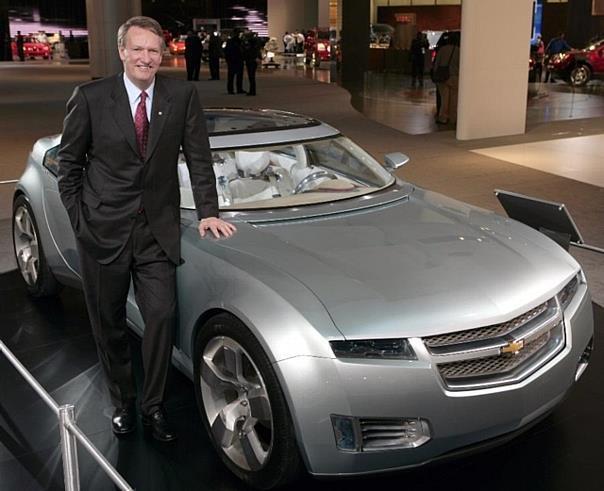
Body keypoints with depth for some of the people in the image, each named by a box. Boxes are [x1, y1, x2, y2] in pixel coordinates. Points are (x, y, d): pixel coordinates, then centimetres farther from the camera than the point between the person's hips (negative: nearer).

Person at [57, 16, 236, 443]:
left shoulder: (182, 96, -2)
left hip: (157, 230, 1)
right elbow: (69, 162, 3)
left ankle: (153, 404, 15)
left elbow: (198, 158, 2)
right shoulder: (91, 98, -5)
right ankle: (123, 402, 29)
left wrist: (208, 212, -4)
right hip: (103, 230, 0)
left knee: (162, 316, -4)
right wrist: (78, 217, -2)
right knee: (109, 324, 10)